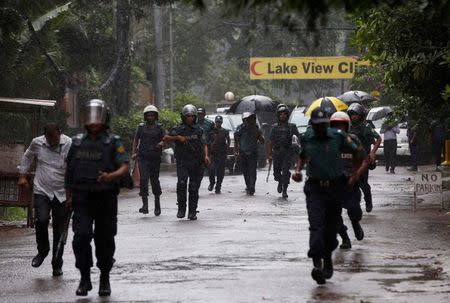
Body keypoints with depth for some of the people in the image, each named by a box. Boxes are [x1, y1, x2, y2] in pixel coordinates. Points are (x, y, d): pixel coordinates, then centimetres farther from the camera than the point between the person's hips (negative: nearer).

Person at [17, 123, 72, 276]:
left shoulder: (69, 145, -9)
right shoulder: (37, 143, 0)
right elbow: (27, 157, 20)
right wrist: (22, 176, 18)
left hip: (62, 193, -1)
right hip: (42, 191, 1)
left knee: (59, 228, 3)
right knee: (41, 220, -19)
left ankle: (57, 264, 16)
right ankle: (42, 251, 8)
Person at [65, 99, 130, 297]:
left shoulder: (113, 143, -1)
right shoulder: (77, 142, 8)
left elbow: (125, 167, -11)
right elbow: (69, 170, 15)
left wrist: (111, 176, -31)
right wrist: (68, 196, 13)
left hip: (106, 198, -1)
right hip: (82, 198, 1)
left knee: (104, 240, 5)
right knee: (81, 236, -13)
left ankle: (105, 280, 19)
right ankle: (85, 278, -4)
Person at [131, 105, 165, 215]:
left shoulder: (159, 128, 5)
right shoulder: (141, 127, 8)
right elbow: (135, 140, 15)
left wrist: (162, 143, -24)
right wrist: (133, 153, 5)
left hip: (155, 158, 0)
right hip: (142, 157, 0)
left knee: (154, 180, 6)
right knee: (143, 179, -14)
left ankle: (157, 204, 24)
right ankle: (145, 204, -16)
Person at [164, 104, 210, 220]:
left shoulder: (198, 130, 10)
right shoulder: (178, 130, 2)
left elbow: (204, 144, 9)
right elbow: (166, 138, -5)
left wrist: (206, 156, -8)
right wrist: (178, 137, -18)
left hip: (196, 163, 2)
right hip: (182, 162, -2)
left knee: (194, 188, 3)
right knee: (182, 182, -22)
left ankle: (192, 212, 11)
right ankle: (181, 208, -11)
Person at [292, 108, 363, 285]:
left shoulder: (338, 137, -6)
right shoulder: (306, 139, 1)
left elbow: (356, 152, 8)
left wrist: (354, 175, 5)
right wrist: (297, 170, 3)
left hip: (335, 186, 0)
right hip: (314, 188, 0)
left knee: (331, 226, 8)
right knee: (316, 224, -17)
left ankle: (327, 258, 31)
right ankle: (317, 263, -28)